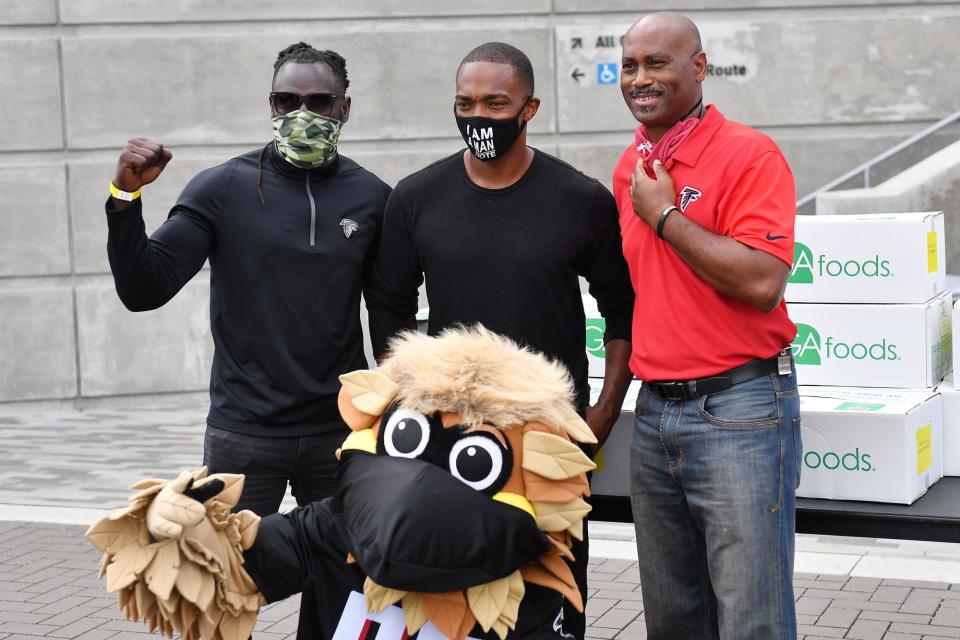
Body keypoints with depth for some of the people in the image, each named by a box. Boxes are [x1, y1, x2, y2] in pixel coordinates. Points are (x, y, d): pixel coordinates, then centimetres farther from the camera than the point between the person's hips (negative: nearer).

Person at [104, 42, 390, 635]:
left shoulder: (372, 197, 3)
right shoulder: (223, 189, -3)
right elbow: (144, 290, -9)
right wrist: (126, 199, -22)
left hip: (340, 435, 2)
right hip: (245, 435, -2)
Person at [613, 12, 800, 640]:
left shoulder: (750, 155, -10)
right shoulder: (630, 168, 12)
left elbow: (762, 282, -22)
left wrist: (663, 215, -14)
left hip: (739, 410, -7)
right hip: (655, 411, 7)